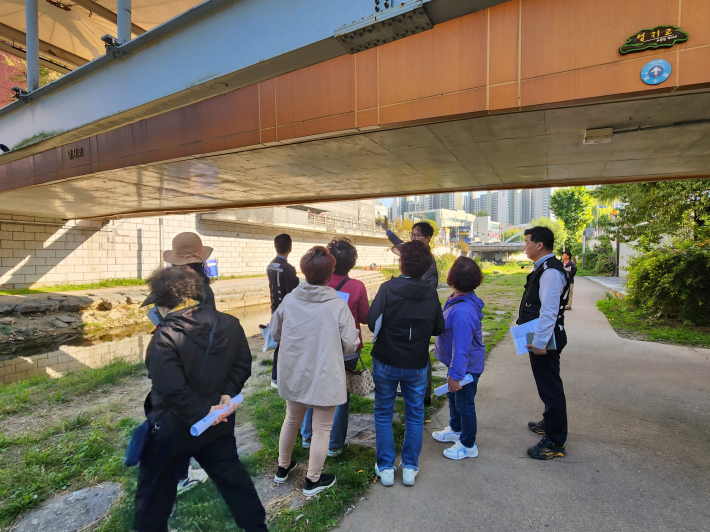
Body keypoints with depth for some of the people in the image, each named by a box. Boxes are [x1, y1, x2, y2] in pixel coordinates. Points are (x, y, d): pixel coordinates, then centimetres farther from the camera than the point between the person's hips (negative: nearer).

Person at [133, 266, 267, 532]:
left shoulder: (166, 337, -25)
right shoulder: (230, 324, -7)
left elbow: (171, 390, -30)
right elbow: (242, 365, -1)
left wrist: (202, 412, -20)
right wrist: (228, 394, -8)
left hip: (173, 428, -5)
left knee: (155, 490, 21)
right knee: (232, 475, 24)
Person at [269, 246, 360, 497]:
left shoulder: (288, 300, -10)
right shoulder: (339, 306, -20)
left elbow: (275, 333, 4)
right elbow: (350, 346, -14)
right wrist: (344, 338, 7)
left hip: (293, 374, 5)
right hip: (325, 378, -4)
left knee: (292, 419, 27)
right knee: (322, 429, 16)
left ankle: (282, 469, 46)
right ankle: (313, 481, 33)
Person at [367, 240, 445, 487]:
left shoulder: (388, 289, -17)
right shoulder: (431, 294, -5)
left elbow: (372, 322, -19)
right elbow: (438, 328, 1)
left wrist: (389, 329, 2)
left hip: (386, 362, -2)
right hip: (417, 365, 3)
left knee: (384, 414, 15)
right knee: (415, 415, 18)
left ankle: (385, 468, 24)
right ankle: (410, 468, 28)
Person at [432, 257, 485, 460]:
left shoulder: (462, 311, -36)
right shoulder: (458, 299, -3)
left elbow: (461, 347, -33)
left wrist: (455, 374, -25)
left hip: (467, 366, -10)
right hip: (459, 362, 10)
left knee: (464, 404, 10)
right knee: (453, 397, 27)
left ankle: (468, 445, 32)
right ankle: (456, 430, 50)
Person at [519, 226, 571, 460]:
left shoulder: (550, 272, -21)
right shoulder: (543, 268, 12)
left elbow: (549, 310, -27)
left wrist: (539, 342, -25)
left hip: (545, 340, -11)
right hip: (540, 338, 11)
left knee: (550, 387, 0)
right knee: (547, 384, 24)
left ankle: (555, 443, 12)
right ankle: (549, 423, 44)